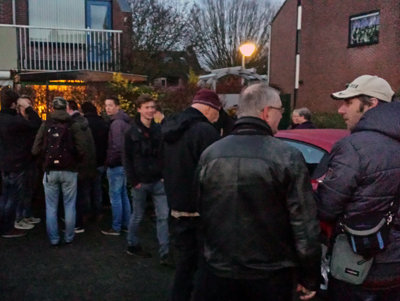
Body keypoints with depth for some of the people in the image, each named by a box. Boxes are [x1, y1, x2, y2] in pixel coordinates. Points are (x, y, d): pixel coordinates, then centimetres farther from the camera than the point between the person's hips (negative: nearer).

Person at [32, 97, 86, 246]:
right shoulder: (73, 125, -3)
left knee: (51, 206, 10)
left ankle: (54, 239, 15)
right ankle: (69, 237, 18)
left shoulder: (45, 125, 0)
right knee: (69, 205, 10)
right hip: (69, 170, -1)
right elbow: (81, 150, -11)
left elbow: (36, 150, -3)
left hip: (50, 171, 1)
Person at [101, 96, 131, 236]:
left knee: (115, 195, -2)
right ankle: (126, 224, 24)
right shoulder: (124, 121, 13)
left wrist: (110, 162, -13)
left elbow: (117, 146, -23)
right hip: (124, 163, 10)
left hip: (116, 164, -10)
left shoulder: (116, 123, -16)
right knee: (123, 194, 16)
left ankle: (116, 227, 5)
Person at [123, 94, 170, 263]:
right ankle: (132, 246, 32)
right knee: (137, 216, 11)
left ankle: (165, 254, 5)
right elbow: (127, 159, -4)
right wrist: (133, 181, -8)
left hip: (158, 181, 3)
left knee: (163, 216, 0)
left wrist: (165, 175, 0)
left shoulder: (159, 130, 4)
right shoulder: (132, 133, -4)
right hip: (140, 182, -2)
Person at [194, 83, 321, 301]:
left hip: (218, 271, 3)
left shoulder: (209, 155, -2)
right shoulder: (288, 157, -15)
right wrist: (309, 277, -2)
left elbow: (202, 212, 8)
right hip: (270, 275, -2)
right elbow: (304, 225, -13)